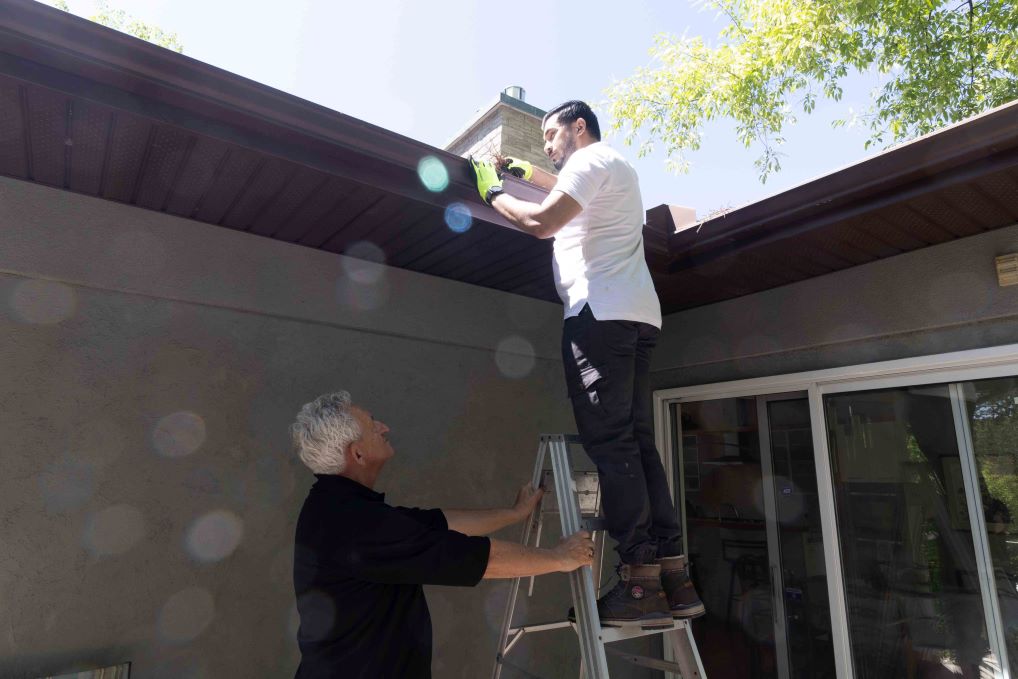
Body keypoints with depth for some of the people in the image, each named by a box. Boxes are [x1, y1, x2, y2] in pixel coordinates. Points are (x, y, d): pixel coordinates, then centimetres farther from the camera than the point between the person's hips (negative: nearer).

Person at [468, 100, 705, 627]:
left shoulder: (592, 159, 3)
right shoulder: (615, 168, 31)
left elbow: (541, 222, -10)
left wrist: (494, 193, 6)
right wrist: (528, 173, 42)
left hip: (601, 311, -9)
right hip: (638, 314, 9)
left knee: (609, 441, -12)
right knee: (637, 441, 4)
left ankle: (640, 583, -11)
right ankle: (675, 578, 4)